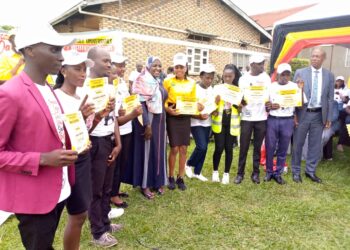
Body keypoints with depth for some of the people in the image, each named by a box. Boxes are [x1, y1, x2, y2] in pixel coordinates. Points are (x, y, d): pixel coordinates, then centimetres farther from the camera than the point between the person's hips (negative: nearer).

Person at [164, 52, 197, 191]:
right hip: (172, 117, -3)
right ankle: (171, 177, 17)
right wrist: (168, 109, -20)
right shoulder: (168, 81, -3)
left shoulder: (192, 83, 7)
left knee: (183, 149, 6)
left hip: (186, 118, 3)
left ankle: (180, 178, 19)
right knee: (174, 149, -2)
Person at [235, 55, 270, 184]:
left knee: (258, 147, 7)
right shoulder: (243, 79, 0)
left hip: (261, 117, 2)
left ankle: (255, 173, 16)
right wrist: (241, 101, -20)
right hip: (246, 117, -1)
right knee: (243, 147, 2)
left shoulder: (266, 78, 6)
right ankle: (240, 173, 11)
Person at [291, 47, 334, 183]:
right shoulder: (300, 73, -3)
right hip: (303, 114, -2)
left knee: (315, 145, 10)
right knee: (298, 144, 7)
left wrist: (329, 118, 4)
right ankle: (296, 171, 21)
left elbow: (330, 98, 7)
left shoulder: (329, 76, 4)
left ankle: (310, 171, 25)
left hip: (319, 115, 2)